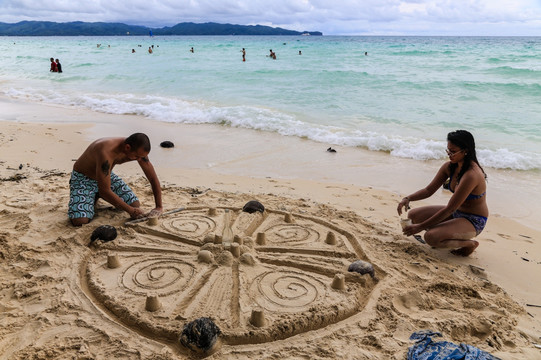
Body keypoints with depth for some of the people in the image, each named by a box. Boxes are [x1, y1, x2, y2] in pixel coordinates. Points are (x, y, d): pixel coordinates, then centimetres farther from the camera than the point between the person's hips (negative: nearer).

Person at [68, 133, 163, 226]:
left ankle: (97, 196, 16)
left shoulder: (138, 150, -19)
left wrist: (159, 207, -14)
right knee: (79, 221, -26)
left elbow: (153, 179, -9)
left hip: (106, 175, 6)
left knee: (135, 205, -6)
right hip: (83, 178, -6)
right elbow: (104, 191, -37)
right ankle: (93, 199, 7)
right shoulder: (106, 153, -40)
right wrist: (130, 210, -31)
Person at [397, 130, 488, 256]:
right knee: (413, 215, -4)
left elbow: (450, 208, -29)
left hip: (473, 222, -8)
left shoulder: (472, 175, -29)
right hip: (456, 213, 8)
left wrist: (421, 227, -26)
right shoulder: (449, 167, -4)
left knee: (431, 237, -28)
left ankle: (470, 244, -3)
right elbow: (429, 190, 3)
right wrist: (408, 198, -17)